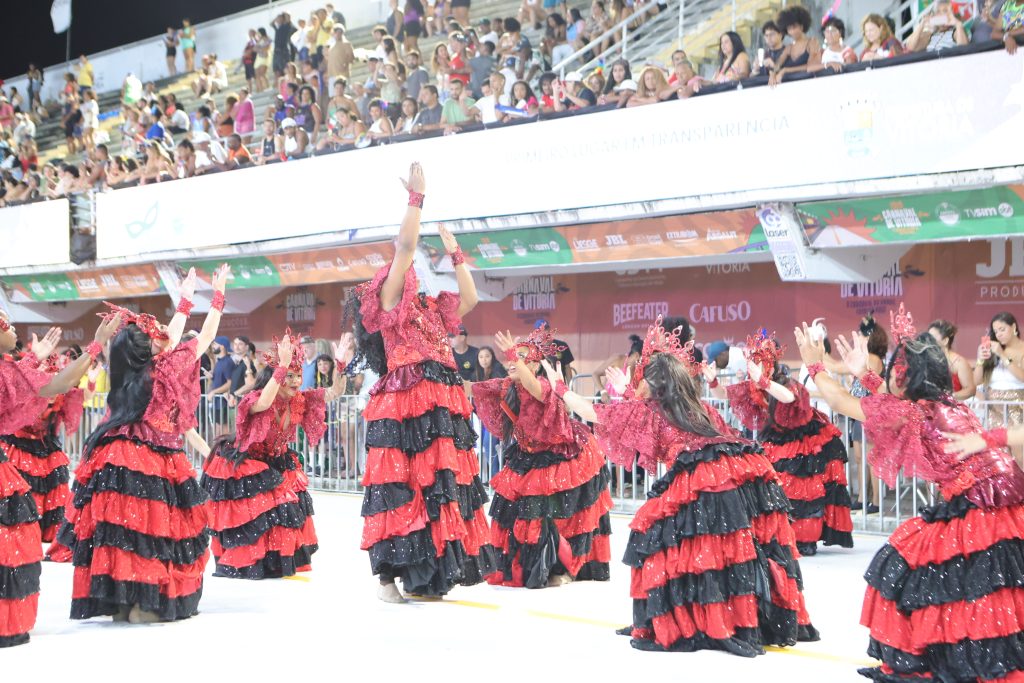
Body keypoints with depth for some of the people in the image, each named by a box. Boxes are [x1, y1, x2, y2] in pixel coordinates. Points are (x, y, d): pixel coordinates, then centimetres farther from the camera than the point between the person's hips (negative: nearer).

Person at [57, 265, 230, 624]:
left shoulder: (128, 375, 10)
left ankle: (118, 601, 10)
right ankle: (145, 603, -3)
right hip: (154, 466, -6)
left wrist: (185, 301, 36)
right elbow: (205, 338, 4)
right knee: (151, 530, -2)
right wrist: (218, 296, 16)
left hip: (117, 461, 6)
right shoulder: (165, 370, -8)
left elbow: (171, 339, 26)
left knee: (118, 527, 5)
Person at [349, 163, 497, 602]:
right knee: (399, 488, -8)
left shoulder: (431, 311, 22)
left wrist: (454, 252, 27)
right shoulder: (388, 303, 1)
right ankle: (388, 576, -3)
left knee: (439, 486, 5)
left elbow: (470, 299, 26)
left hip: (441, 409, 7)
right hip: (402, 407, -7)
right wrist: (417, 196, -5)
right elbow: (404, 246, -8)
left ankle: (426, 576, 11)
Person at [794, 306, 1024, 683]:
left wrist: (815, 365, 11)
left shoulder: (914, 413, -13)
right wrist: (864, 374, 30)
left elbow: (841, 403, -2)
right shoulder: (943, 403, 9)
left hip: (977, 518, -8)